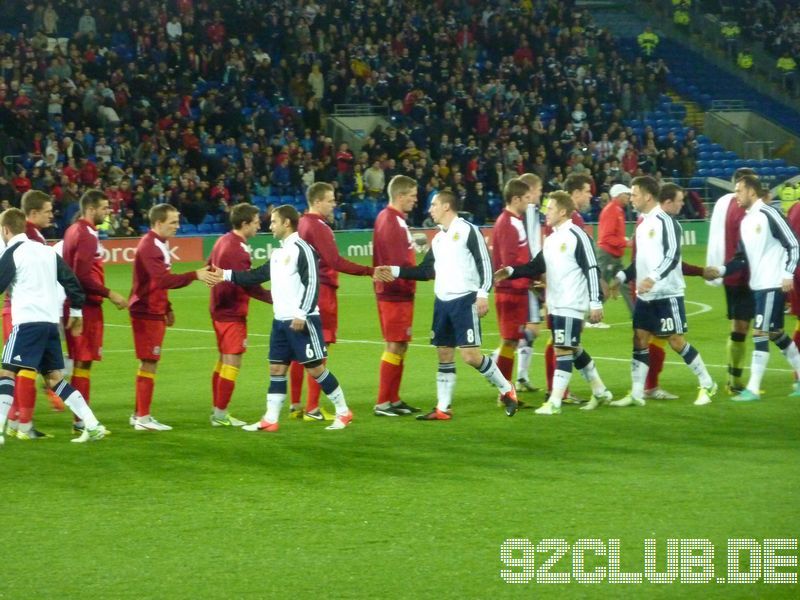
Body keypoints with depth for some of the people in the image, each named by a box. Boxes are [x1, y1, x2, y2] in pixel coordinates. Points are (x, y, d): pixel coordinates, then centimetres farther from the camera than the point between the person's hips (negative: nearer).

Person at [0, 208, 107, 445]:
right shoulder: (46, 250, 15)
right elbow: (71, 281, 14)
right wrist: (76, 311, 21)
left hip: (27, 322, -7)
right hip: (51, 322, 7)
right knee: (54, 378, 12)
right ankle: (93, 425, 5)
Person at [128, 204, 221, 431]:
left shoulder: (159, 245, 13)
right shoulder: (149, 247, -19)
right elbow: (164, 279, -29)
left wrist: (167, 308, 17)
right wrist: (195, 275, -33)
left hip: (155, 312, 10)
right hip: (147, 313, -10)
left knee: (148, 363, 14)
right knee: (149, 363, -7)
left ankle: (139, 415, 20)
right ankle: (142, 418, -3)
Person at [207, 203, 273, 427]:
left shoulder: (223, 241, 8)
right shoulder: (237, 250, -22)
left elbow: (210, 269, 20)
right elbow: (250, 286, -24)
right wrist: (274, 298, -20)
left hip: (219, 309, 10)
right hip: (233, 313, -10)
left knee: (223, 361, 16)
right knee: (232, 363, -4)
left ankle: (218, 411, 21)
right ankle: (220, 415, -1)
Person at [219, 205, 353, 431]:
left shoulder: (302, 249, -12)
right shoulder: (279, 253, 16)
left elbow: (312, 284, -18)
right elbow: (257, 275, 23)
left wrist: (302, 314, -23)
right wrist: (227, 275, 19)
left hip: (302, 321, -9)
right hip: (281, 321, 9)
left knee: (315, 368, -6)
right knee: (276, 369, 6)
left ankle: (343, 412, 4)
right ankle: (270, 420, 8)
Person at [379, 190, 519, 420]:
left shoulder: (467, 230, -7)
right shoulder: (438, 238, 17)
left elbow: (484, 262, -11)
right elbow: (425, 271, 20)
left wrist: (483, 293, -19)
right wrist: (394, 270, 12)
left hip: (465, 300, -8)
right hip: (442, 302, 8)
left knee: (471, 355, -12)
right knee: (444, 353, 7)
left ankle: (506, 390, 5)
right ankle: (442, 408, 11)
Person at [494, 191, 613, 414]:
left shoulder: (577, 236, -12)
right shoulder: (551, 239, 14)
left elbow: (592, 269, -14)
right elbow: (536, 266, 15)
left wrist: (596, 302, -17)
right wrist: (511, 271, 0)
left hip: (572, 304, -9)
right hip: (555, 304, 9)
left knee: (563, 349, -9)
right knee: (573, 349, 14)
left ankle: (554, 402, -9)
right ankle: (600, 391, 26)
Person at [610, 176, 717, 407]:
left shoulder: (665, 221, -13)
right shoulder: (642, 223, 13)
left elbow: (672, 256, -22)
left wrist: (654, 278, -34)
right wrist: (621, 278, 12)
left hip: (667, 293, -8)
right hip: (645, 295, 8)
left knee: (676, 340, -4)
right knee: (639, 339, 3)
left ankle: (707, 385, 9)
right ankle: (636, 394, 5)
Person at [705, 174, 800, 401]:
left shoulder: (769, 214, -12)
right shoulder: (745, 220, 13)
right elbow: (743, 257, 15)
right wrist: (721, 270, 3)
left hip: (773, 285, -9)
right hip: (757, 286, 9)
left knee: (760, 333, -9)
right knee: (775, 333, 14)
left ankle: (753, 389, -8)